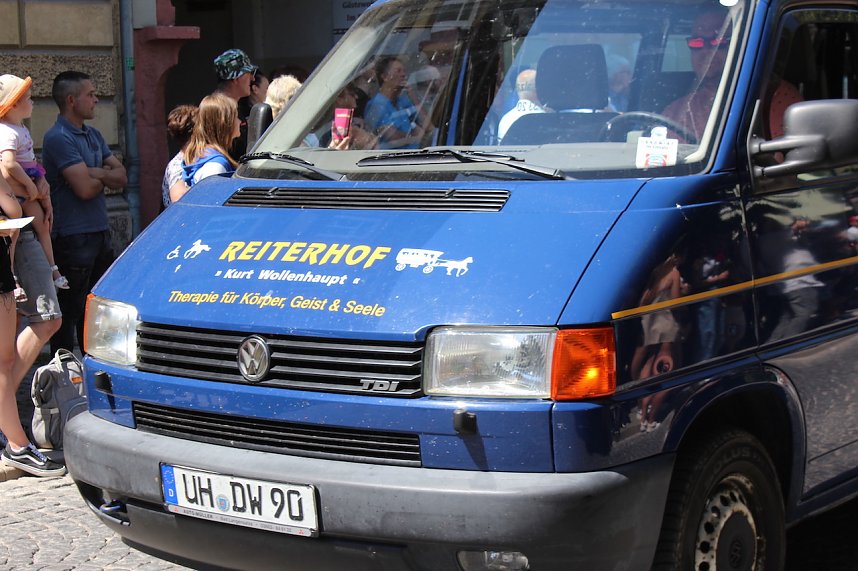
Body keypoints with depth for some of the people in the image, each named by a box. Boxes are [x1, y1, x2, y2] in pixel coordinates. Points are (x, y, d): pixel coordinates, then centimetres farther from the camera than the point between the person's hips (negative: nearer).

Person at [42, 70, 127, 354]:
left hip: (100, 233, 9)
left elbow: (121, 176, 7)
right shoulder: (59, 138, -15)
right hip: (73, 237, -9)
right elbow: (85, 189, -23)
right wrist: (105, 177, -1)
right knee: (70, 311, -2)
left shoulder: (93, 135, 13)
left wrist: (96, 173, -13)